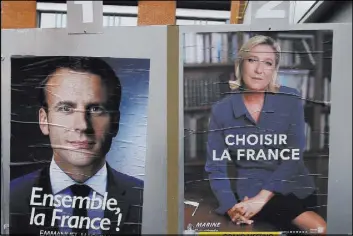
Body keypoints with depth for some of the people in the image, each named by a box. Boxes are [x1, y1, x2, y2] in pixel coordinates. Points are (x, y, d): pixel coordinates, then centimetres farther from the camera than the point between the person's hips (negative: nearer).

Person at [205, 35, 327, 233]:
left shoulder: (291, 99, -3)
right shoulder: (222, 110, -3)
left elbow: (293, 157, -9)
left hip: (294, 189, 3)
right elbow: (215, 167, -1)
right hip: (249, 193, -3)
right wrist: (230, 207, -16)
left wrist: (261, 198, -19)